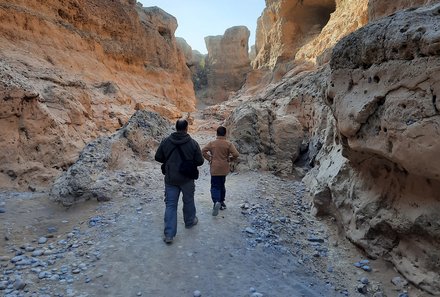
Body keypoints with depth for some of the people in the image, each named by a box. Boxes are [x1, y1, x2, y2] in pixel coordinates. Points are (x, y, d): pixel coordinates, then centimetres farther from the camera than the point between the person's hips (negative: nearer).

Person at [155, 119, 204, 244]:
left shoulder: (166, 141, -5)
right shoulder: (193, 143, -12)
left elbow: (158, 157, 2)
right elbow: (200, 161, -8)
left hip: (170, 179, 1)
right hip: (187, 179, -1)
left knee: (170, 204, 5)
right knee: (188, 201, 20)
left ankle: (169, 234, 3)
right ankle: (190, 221, 41)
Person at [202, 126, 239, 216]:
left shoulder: (212, 143, -4)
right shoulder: (228, 144, -7)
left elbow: (203, 151, -6)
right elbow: (236, 154, -15)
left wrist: (209, 159, 3)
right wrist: (229, 159, 2)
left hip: (214, 168, -1)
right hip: (224, 168, 1)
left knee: (215, 186, 1)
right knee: (222, 185, 19)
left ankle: (216, 201, -22)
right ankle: (221, 202, 29)